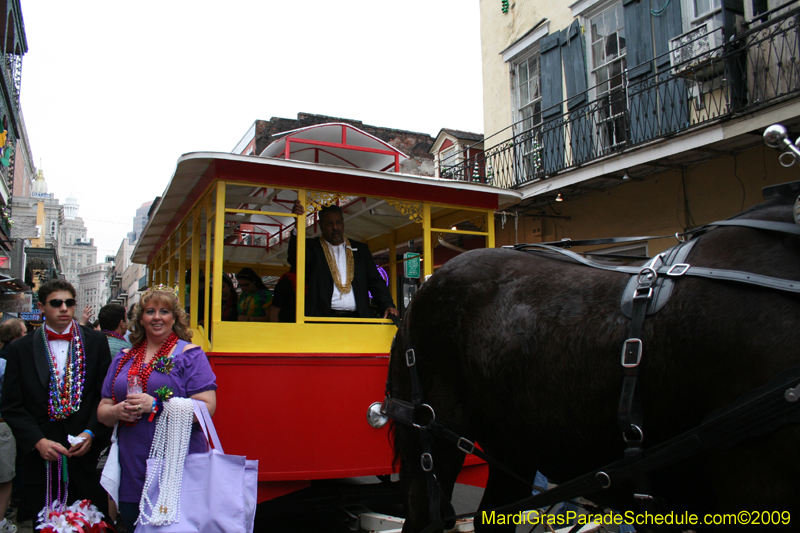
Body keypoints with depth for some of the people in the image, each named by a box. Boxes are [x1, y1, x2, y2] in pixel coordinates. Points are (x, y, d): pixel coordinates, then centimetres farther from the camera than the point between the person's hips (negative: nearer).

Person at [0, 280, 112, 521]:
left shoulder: (95, 341, 3)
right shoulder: (20, 348, 3)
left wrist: (91, 433, -11)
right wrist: (38, 442, -11)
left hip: (86, 451, 0)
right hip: (40, 456, 1)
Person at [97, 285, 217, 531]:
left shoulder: (190, 355, -3)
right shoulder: (123, 358, 13)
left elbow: (206, 407, -13)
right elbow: (102, 411, 15)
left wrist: (155, 405, -20)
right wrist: (116, 411, -8)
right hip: (131, 471, 5)